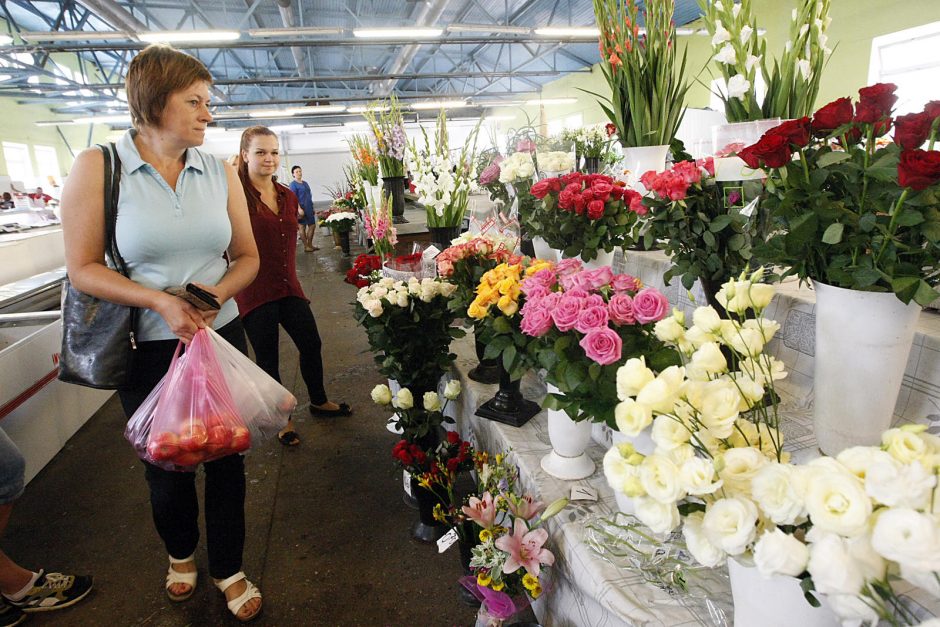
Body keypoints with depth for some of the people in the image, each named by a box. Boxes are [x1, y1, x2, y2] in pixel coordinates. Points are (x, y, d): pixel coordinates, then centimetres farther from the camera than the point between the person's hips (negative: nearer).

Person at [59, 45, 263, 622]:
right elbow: (83, 268, -9)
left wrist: (216, 293, -15)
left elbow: (248, 257, 4)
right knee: (166, 465, 18)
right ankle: (181, 552, 48)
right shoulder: (97, 168, -9)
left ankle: (228, 569, 35)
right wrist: (160, 300, -22)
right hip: (148, 347, -2)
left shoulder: (220, 173, 0)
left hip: (222, 336, 2)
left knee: (227, 458, 11)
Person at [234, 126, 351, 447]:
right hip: (254, 292, -6)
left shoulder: (288, 197, 9)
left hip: (287, 287, 6)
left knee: (311, 344, 14)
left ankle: (318, 401, 38)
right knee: (267, 357, 8)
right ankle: (282, 419, 28)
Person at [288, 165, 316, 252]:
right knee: (302, 227, -1)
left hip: (309, 208, 8)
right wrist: (299, 209, -22)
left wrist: (312, 208, 20)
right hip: (301, 208, -8)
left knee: (312, 225, 9)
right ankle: (306, 246, 4)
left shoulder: (305, 183, 17)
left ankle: (310, 244, 20)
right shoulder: (293, 184, -6)